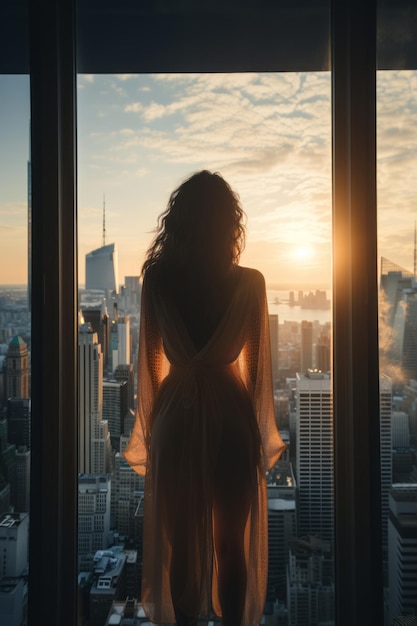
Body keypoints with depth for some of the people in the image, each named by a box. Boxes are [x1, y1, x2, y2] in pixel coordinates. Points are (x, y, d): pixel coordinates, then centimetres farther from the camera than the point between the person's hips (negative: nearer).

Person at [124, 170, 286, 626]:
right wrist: (261, 432, 7)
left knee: (180, 538, 17)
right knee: (233, 541, 17)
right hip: (231, 419, 0)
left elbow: (150, 361, -4)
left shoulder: (157, 278, -9)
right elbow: (257, 365, -5)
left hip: (178, 420, 1)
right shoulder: (248, 282, -11)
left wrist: (149, 430, 7)